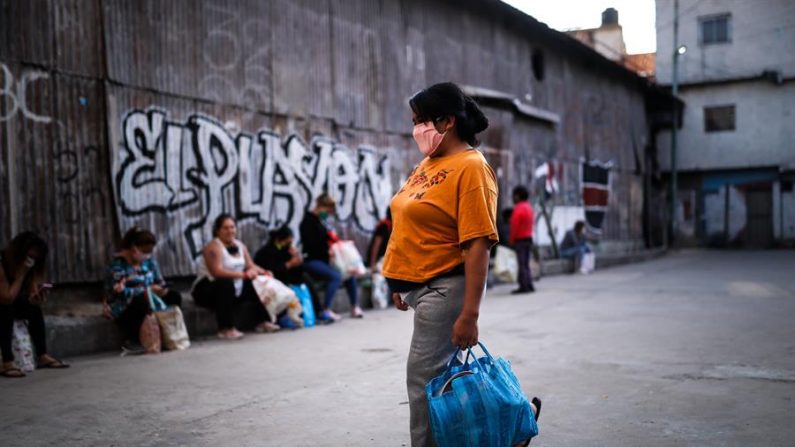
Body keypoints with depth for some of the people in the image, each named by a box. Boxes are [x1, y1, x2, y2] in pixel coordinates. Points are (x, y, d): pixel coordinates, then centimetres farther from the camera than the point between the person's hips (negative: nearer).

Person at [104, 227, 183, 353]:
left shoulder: (149, 260, 5)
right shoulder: (118, 263, -17)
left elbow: (160, 282, 4)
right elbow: (120, 292, -27)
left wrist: (162, 289, -21)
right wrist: (147, 290, -31)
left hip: (147, 300, 7)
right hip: (121, 307, -6)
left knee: (174, 296, -12)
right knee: (141, 302, -38)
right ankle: (130, 341, -22)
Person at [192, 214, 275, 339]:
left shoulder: (240, 246, 9)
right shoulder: (214, 247, -17)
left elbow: (251, 266, 7)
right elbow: (217, 272, -30)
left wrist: (263, 272, -14)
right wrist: (243, 274, -34)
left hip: (233, 291, 8)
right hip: (207, 290, -8)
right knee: (225, 283, -37)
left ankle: (262, 322, 0)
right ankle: (226, 329, -37)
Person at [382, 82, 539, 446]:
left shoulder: (470, 167, -15)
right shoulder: (428, 163, 12)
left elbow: (478, 245, -20)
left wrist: (469, 314, -23)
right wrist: (400, 282, 20)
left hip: (445, 288, -9)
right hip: (418, 285, 9)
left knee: (424, 378, -5)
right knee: (443, 373, 16)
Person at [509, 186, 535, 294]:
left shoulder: (518, 209, -15)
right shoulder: (529, 207, 12)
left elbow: (515, 226, -18)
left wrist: (511, 240, -10)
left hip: (520, 239, -9)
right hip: (529, 237, 9)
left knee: (522, 264, -6)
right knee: (526, 263, 14)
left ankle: (523, 286, -6)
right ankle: (529, 285, 15)